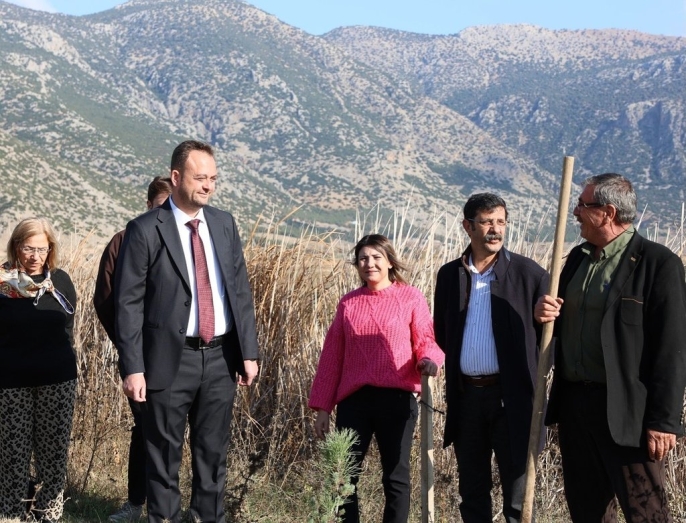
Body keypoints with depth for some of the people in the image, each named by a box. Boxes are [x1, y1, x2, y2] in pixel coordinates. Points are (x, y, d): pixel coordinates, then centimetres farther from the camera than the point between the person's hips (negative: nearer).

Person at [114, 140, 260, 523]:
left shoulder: (224, 224, 7)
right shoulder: (145, 231, -8)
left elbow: (241, 290, 10)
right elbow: (128, 303, -9)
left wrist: (249, 352, 6)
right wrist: (133, 368, -13)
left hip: (221, 357, 4)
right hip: (171, 359, -4)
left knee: (214, 452, 14)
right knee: (165, 454, 6)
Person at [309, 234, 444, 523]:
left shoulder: (411, 298, 3)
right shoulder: (348, 303, 11)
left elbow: (425, 339, 1)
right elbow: (332, 356, 11)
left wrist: (428, 360, -23)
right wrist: (322, 407, 9)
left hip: (397, 399, -3)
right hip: (354, 400, 3)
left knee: (396, 476, 5)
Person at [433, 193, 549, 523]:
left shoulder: (528, 273, -4)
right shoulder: (450, 274, 7)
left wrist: (535, 374, -15)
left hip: (511, 396, -4)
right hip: (466, 396, 4)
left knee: (517, 496, 2)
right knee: (472, 493, 13)